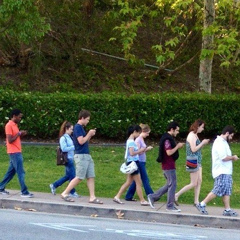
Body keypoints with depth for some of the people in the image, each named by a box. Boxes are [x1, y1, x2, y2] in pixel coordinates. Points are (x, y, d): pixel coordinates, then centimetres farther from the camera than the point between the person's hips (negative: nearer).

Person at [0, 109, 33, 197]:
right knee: (21, 173, -8)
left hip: (17, 152, 10)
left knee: (11, 171, 15)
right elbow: (10, 140, -20)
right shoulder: (9, 125, -15)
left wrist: (21, 134, 4)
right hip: (14, 152, -10)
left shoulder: (14, 125, 15)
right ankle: (24, 192, -7)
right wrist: (18, 134, -15)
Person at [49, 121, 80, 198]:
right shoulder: (63, 138, -12)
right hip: (67, 159, -10)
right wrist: (74, 147, -21)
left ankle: (54, 185, 24)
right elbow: (64, 148, -20)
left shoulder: (69, 137, 15)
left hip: (70, 159, 10)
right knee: (72, 175, -5)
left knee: (68, 176, 15)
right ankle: (72, 192, 3)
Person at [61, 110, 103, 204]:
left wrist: (90, 135, 8)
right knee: (79, 177, -7)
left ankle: (92, 197, 3)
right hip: (81, 155, -10)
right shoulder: (77, 127, -12)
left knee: (91, 177, 4)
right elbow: (81, 141, -20)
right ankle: (65, 193, 1)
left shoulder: (81, 127, 17)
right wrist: (89, 134, -8)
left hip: (87, 156, 10)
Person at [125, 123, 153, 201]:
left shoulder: (142, 139, 13)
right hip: (139, 162, -9)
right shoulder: (138, 140, -14)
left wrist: (147, 149, 2)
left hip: (142, 162, 9)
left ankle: (129, 197, 15)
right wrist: (146, 149, -13)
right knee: (145, 180, -5)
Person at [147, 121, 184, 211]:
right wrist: (177, 147, -14)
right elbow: (169, 152, -24)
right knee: (172, 185, -3)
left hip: (168, 166, 10)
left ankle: (153, 197, 17)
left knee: (169, 185, 15)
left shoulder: (168, 138, 16)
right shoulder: (167, 139, -17)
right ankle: (170, 205, 3)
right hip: (169, 166, -10)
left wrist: (177, 146, 10)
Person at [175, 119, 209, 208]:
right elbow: (193, 149, -21)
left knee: (199, 182, 8)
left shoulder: (195, 135, 15)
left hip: (198, 161, 10)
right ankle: (176, 195, 0)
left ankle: (196, 201, 10)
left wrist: (203, 143, 6)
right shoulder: (192, 135, -15)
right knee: (193, 184, -6)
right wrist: (202, 143, -13)